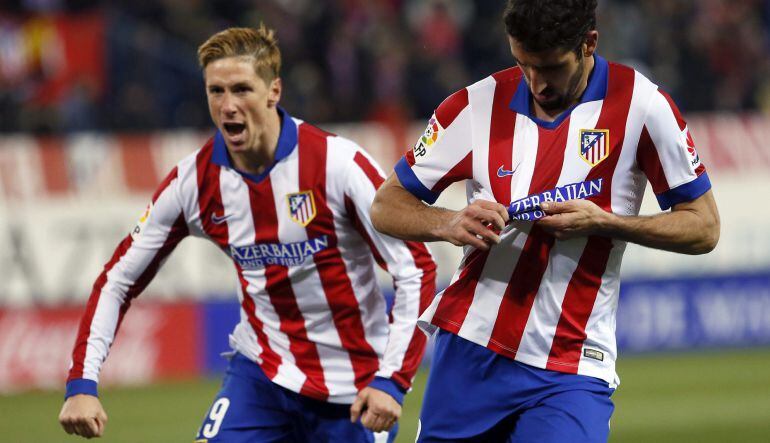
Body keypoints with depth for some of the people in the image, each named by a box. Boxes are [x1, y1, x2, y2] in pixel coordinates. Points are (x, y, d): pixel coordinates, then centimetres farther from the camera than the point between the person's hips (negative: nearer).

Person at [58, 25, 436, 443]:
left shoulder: (337, 164, -17)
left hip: (355, 387, -2)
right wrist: (81, 384, -10)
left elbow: (416, 270, -15)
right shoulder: (193, 182, -7)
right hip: (262, 373, 2)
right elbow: (118, 281, 1)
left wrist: (391, 380, -23)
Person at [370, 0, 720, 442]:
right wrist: (449, 225, -16)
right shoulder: (480, 104, -1)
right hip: (469, 354, 2)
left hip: (572, 371, -2)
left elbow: (704, 228, -1)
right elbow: (386, 206, 5)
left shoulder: (639, 104, -6)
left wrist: (603, 223, -16)